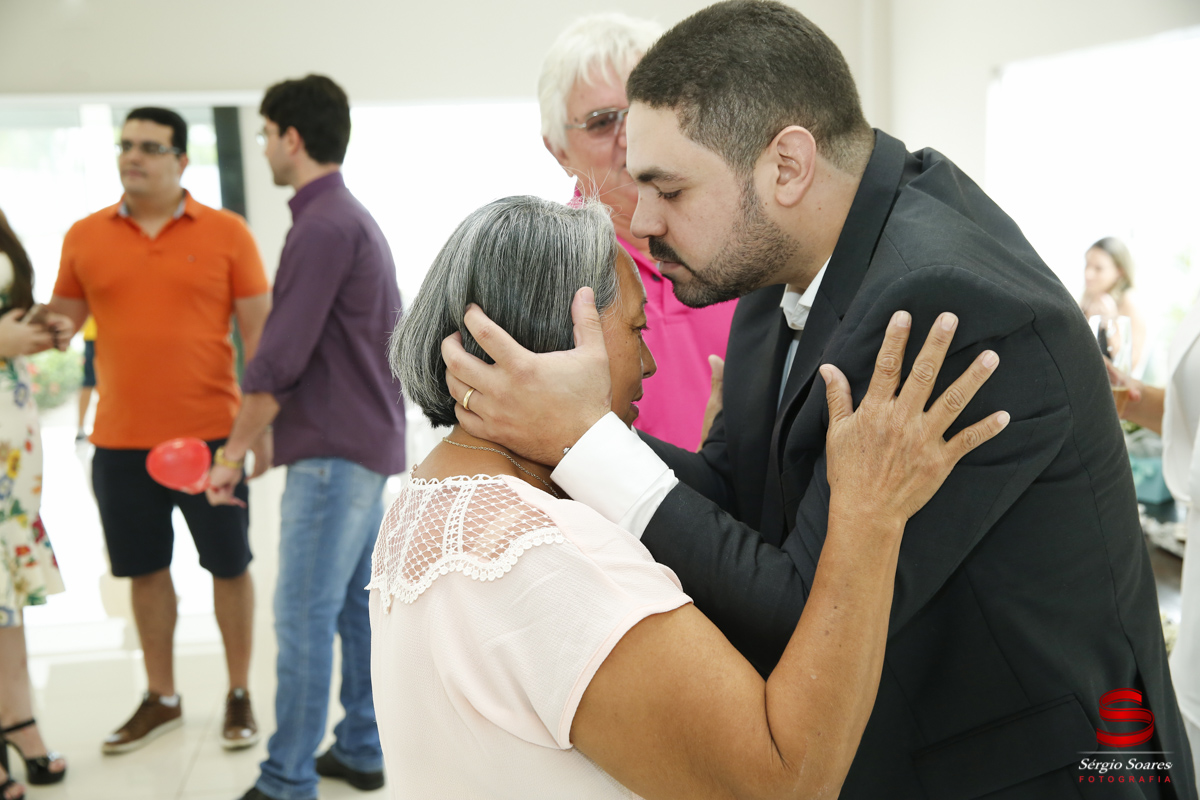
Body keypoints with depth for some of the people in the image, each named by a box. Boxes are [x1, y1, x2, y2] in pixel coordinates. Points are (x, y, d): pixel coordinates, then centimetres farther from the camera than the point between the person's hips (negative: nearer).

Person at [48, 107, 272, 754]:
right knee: (145, 569, 14)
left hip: (208, 435, -2)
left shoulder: (225, 233, -2)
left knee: (229, 564, 8)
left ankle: (239, 696, 25)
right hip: (120, 441, 3)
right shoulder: (85, 237, 5)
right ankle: (161, 699, 31)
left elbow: (259, 330, -2)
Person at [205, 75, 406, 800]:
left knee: (305, 614, -4)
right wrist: (281, 438, 20)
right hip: (370, 442, 10)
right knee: (354, 603, 15)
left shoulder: (321, 227, -15)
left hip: (334, 452, -10)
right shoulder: (356, 218, 16)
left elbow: (281, 358, -18)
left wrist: (235, 451, -9)